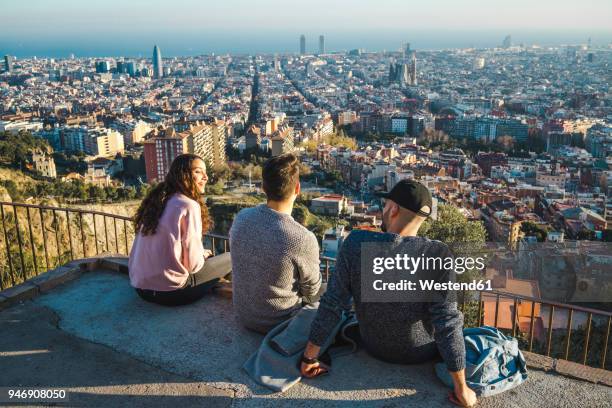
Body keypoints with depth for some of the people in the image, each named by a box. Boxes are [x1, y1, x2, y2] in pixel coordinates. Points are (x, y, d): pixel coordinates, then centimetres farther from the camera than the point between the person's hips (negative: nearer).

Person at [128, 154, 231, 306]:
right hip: (169, 292, -8)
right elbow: (193, 264, -13)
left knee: (206, 258, 28)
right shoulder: (188, 206, -14)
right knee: (229, 259, 7)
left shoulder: (155, 200, 9)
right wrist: (204, 254, 9)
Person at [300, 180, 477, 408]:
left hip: (373, 346, 2)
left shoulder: (356, 243, -24)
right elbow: (448, 324, -28)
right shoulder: (437, 256, -29)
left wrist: (309, 357, -10)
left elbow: (332, 305, -20)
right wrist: (462, 389, -17)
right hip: (421, 351, -2)